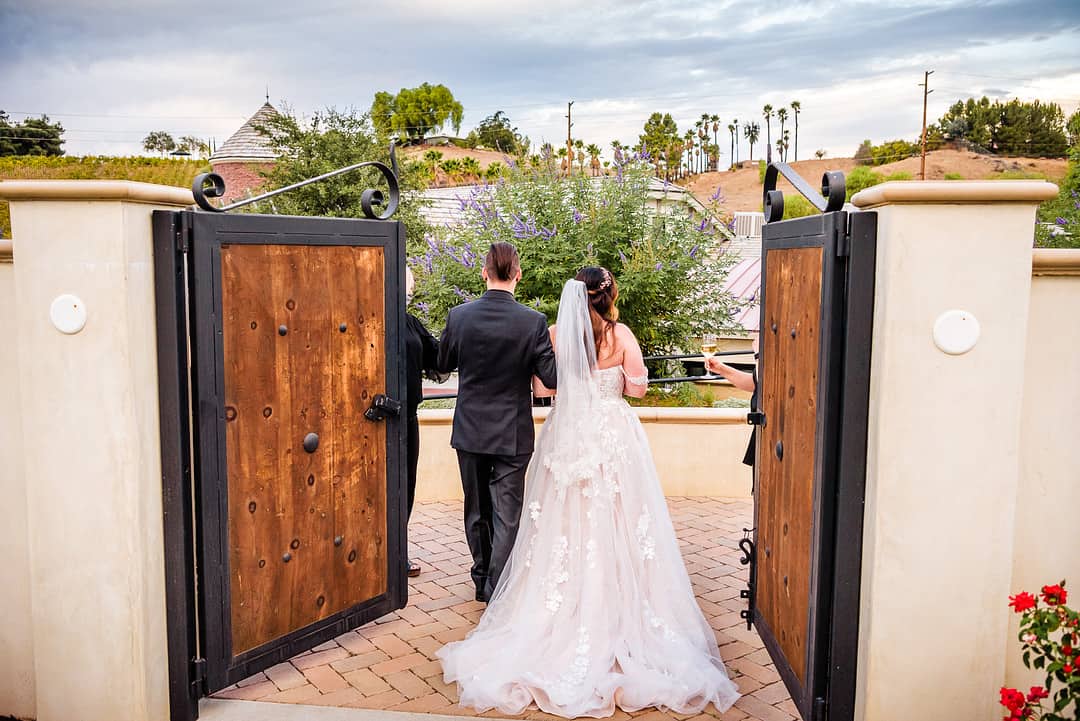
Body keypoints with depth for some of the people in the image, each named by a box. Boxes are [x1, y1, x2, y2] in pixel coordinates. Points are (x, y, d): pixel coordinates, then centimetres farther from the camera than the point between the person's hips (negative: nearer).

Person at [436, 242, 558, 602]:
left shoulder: (459, 315, -7)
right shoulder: (533, 321, -14)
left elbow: (443, 363, 7)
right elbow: (552, 377, -11)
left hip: (470, 431, 3)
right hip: (512, 434, -3)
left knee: (477, 511, 18)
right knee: (507, 515, 6)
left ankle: (482, 579, 33)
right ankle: (497, 593, 8)